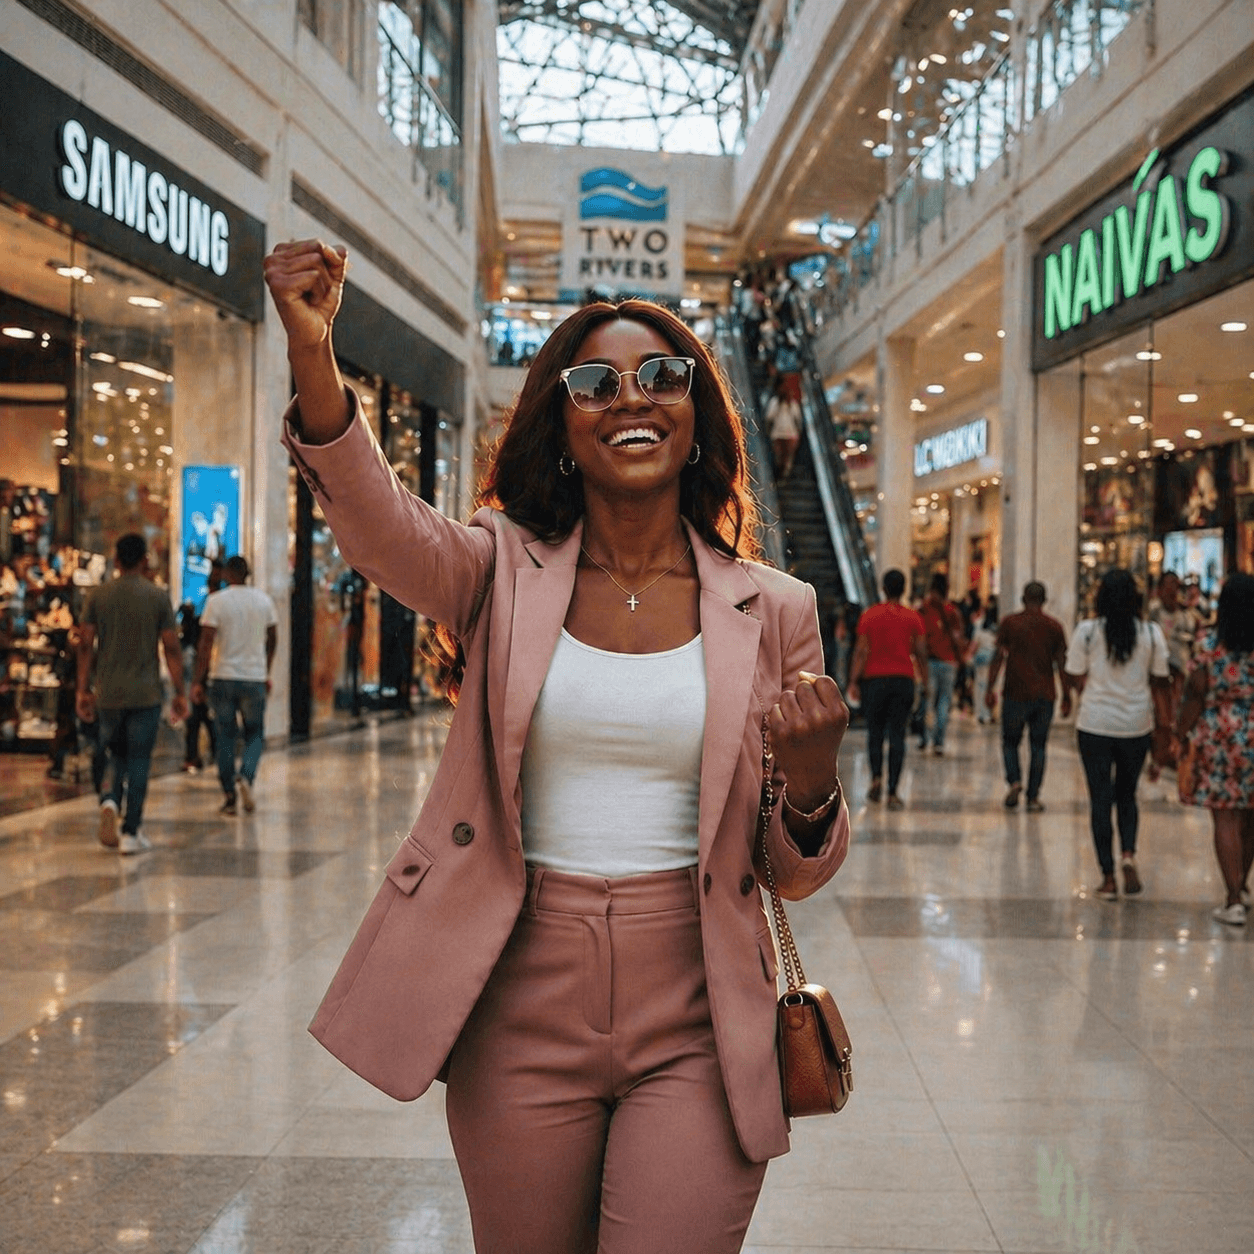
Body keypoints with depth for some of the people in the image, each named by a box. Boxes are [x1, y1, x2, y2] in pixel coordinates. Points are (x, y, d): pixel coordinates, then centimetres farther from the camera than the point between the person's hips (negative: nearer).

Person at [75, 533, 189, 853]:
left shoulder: (97, 596, 2)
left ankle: (110, 802, -11)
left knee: (117, 756, 17)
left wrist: (83, 689, 7)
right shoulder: (158, 597, -3)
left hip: (108, 694, 2)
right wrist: (179, 694, 0)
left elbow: (85, 644, 1)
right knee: (139, 761, 4)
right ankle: (131, 832, 3)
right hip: (145, 694, -2)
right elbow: (171, 648, -5)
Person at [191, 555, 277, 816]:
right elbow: (272, 640, 13)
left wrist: (197, 681, -5)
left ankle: (229, 796, 8)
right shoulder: (263, 600, 5)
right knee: (255, 735, 12)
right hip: (255, 678, 1)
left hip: (224, 677, -1)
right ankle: (246, 776, -15)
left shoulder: (216, 600, -5)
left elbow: (206, 643, -9)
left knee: (225, 738, 8)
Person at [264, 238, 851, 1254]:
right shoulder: (505, 571, 1)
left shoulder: (772, 609, 2)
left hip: (695, 1025, 0)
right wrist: (314, 358, -40)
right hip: (521, 1014, 1)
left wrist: (811, 782, -16)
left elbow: (796, 874, 7)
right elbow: (380, 525, -23)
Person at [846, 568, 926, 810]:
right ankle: (892, 792, -3)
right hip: (903, 680, 0)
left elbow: (861, 651, -4)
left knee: (875, 732, 15)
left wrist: (853, 682, -3)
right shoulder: (912, 617, 3)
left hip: (874, 679, 0)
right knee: (897, 735, 1)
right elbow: (921, 653, 4)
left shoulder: (869, 616, 0)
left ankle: (876, 777, -4)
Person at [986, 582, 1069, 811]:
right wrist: (1067, 697, 7)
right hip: (1044, 696, 1)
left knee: (1010, 742, 12)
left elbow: (998, 657, -5)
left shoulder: (1009, 623, -1)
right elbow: (1062, 664, 2)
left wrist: (990, 689, -2)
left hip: (1015, 694, -1)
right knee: (1038, 747, 7)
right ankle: (1033, 798, 4)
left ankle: (1014, 781, -12)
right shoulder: (1054, 627, 3)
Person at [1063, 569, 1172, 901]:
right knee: (1127, 795, 18)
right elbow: (1160, 684, 0)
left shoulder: (1087, 631, -7)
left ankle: (1108, 877, 6)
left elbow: (1072, 680, -3)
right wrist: (1164, 728, 7)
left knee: (1100, 799, 5)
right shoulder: (1152, 633, -3)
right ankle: (1128, 852, -5)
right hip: (1137, 725, 2)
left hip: (1095, 724, -2)